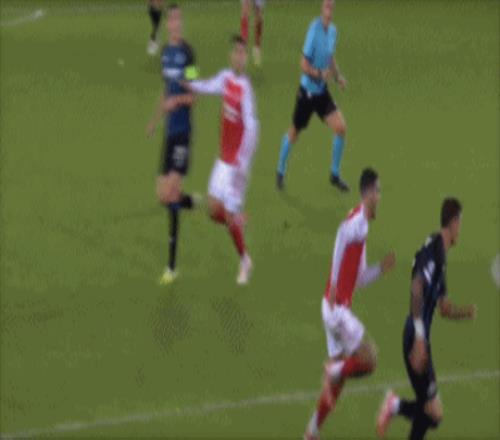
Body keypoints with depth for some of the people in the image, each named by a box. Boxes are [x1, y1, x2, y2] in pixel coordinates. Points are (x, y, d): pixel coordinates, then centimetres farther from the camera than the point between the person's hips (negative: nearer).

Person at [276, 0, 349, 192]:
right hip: (307, 90, -6)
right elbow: (304, 65, -20)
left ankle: (335, 175, 11)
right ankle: (280, 172, 31)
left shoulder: (333, 30, 0)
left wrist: (338, 76, 2)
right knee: (294, 133, 8)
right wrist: (320, 74, -34)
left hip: (322, 91, 6)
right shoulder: (314, 29, -21)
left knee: (341, 128, -5)